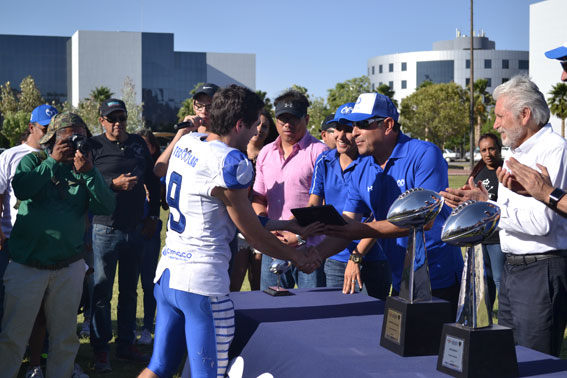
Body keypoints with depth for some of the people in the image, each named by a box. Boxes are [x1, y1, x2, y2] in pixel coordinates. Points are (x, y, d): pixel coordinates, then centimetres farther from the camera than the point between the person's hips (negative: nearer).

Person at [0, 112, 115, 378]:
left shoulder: (85, 170, 6)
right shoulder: (33, 161, 2)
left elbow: (107, 207, -7)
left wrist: (89, 173, -17)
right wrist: (53, 162, -16)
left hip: (69, 266, 2)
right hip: (26, 264, -2)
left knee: (65, 338, 11)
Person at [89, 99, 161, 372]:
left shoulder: (138, 144, 9)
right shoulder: (94, 146, -4)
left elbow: (153, 180, 15)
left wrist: (153, 215, 10)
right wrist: (114, 184, -23)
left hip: (135, 229, 5)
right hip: (105, 229, -4)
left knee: (129, 290, 13)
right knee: (101, 291, 1)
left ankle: (126, 344, 24)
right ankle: (100, 349, 10)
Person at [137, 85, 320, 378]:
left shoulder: (186, 143, 7)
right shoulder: (231, 163, -16)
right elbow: (254, 235, -8)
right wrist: (298, 257, 7)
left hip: (167, 272, 9)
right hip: (203, 281, -8)